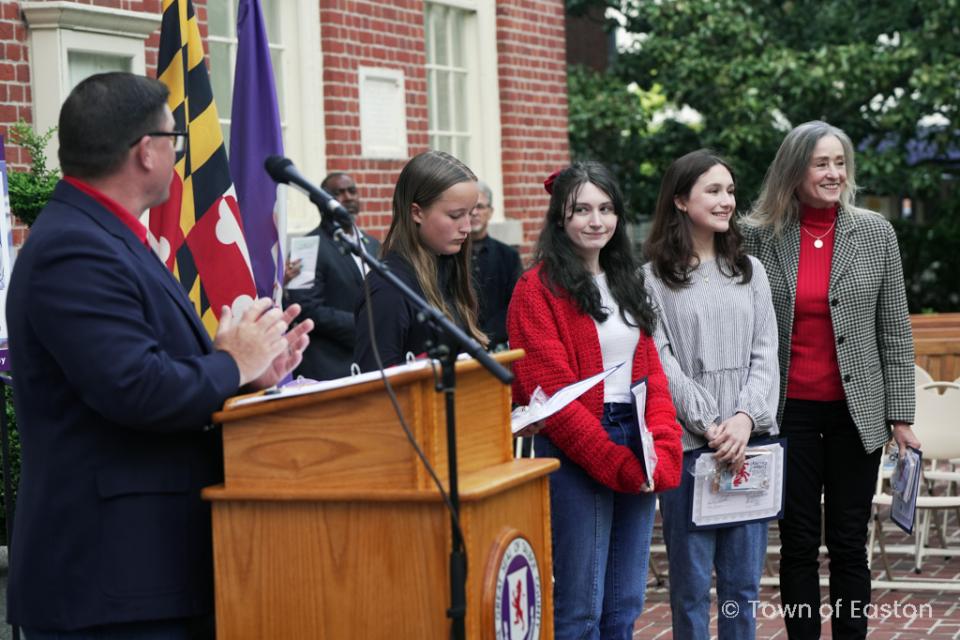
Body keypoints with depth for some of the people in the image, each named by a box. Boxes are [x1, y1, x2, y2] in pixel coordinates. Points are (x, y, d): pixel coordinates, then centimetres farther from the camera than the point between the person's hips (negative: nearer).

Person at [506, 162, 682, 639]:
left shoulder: (627, 282, 15)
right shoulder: (538, 289, -7)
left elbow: (651, 371, 11)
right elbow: (551, 393, -13)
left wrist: (663, 448, -6)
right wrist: (616, 463, -16)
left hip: (635, 449, 7)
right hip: (576, 453, -7)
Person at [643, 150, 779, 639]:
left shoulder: (750, 271, 13)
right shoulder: (654, 278, 1)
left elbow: (765, 355, 6)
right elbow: (662, 363, -6)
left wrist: (745, 418, -10)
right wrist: (710, 425, -14)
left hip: (749, 442, 4)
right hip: (687, 444, -3)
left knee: (743, 582, 8)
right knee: (691, 584, 2)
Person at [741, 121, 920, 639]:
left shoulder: (875, 233, 0)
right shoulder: (760, 236, -2)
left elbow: (895, 332, 1)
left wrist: (900, 416, -1)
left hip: (856, 411, 0)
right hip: (789, 411, 0)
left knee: (849, 542, 6)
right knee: (798, 542, 7)